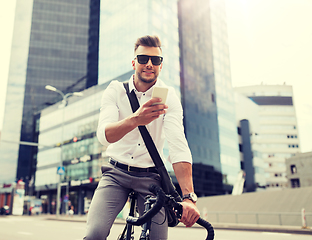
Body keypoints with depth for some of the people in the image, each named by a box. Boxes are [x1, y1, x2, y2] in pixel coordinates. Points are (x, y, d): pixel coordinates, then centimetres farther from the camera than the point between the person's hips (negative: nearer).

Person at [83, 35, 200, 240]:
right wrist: (136, 119, -42)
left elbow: (179, 146, -19)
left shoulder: (168, 96, -6)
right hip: (116, 173, 0)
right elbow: (104, 135, -21)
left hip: (151, 177, 1)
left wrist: (188, 197, -31)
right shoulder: (115, 90, -4)